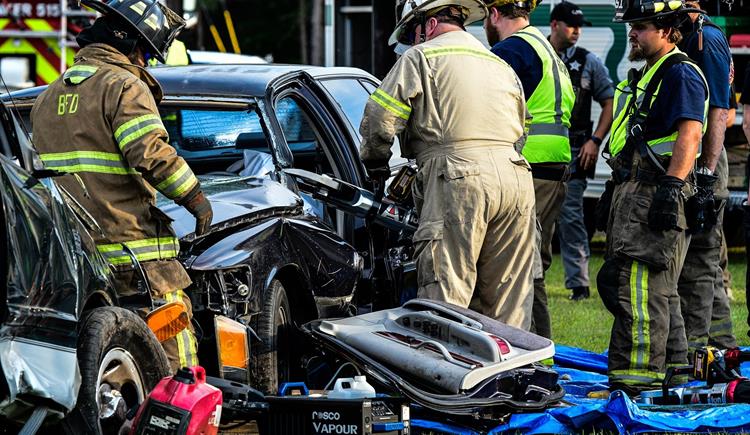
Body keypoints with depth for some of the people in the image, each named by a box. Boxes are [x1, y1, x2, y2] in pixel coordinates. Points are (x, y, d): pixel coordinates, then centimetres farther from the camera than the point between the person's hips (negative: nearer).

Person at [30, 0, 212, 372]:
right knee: (172, 352, -6)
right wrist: (195, 198, -10)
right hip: (130, 248, -8)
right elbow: (151, 156, -19)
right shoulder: (126, 87, -8)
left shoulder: (50, 96, 19)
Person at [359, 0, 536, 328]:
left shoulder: (420, 58, 6)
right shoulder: (502, 66, 28)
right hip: (515, 176, 7)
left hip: (459, 180, -7)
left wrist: (375, 165, 16)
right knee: (506, 302, 10)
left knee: (445, 299, -10)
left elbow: (379, 119, -1)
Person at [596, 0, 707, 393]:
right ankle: (673, 366, 24)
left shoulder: (681, 74, -11)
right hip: (635, 195, 11)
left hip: (657, 195, -11)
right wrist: (620, 190, 28)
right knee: (658, 290, 16)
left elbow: (689, 135, -21)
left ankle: (638, 373, -15)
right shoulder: (646, 75, 22)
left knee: (640, 287, -14)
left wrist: (671, 187, -28)